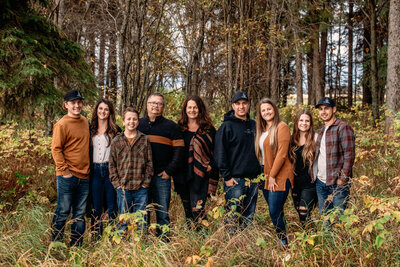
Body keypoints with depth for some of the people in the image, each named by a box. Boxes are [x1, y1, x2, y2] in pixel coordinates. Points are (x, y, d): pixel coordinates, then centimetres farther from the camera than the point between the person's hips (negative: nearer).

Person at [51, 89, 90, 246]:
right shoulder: (62, 125, -8)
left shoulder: (85, 121, 13)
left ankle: (76, 246, 20)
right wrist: (64, 170, -14)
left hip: (84, 176, 6)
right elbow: (56, 149, -10)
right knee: (63, 212, 0)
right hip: (67, 177, -6)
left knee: (80, 213, 10)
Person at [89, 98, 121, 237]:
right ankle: (96, 239, 14)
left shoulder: (115, 130, 4)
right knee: (96, 208, 7)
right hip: (95, 171, 2)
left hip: (110, 170, -2)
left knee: (112, 207, 2)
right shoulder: (90, 129, 10)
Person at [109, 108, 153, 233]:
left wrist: (146, 183, -3)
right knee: (123, 221, 8)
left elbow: (149, 163, 5)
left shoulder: (144, 140, 5)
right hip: (123, 188, 0)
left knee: (141, 221, 7)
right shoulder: (116, 141, 5)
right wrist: (117, 183, -3)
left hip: (141, 188, 0)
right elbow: (112, 165, 5)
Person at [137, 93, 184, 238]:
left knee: (163, 213, 2)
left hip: (162, 177, -1)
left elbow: (179, 150, 3)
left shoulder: (171, 126, 8)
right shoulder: (137, 124, 12)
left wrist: (170, 171, -5)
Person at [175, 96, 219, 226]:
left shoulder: (208, 129, 2)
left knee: (197, 210, -9)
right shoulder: (179, 128, 10)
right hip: (183, 175, 4)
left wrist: (211, 166, -10)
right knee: (187, 210, 12)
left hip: (200, 175, -4)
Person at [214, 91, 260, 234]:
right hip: (234, 180, -5)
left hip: (253, 179, 5)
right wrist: (227, 176, -13)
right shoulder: (226, 126, -4)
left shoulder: (254, 125, 13)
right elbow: (219, 153, -8)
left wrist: (259, 174, 11)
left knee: (249, 217, 12)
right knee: (232, 217, -6)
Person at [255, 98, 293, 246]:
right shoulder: (262, 130, 16)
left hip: (280, 177, -8)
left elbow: (282, 153, -15)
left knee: (275, 212, -9)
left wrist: (272, 175, -14)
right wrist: (265, 175, 10)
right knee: (274, 212, 11)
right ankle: (280, 240, 21)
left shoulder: (282, 127, -9)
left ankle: (284, 243, 4)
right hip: (266, 176, 8)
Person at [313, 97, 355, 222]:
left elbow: (349, 155, -14)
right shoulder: (321, 131, 17)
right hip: (320, 182, 8)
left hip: (337, 182, -8)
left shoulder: (343, 128, -9)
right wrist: (314, 174, 13)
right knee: (326, 216, 14)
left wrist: (342, 179, -18)